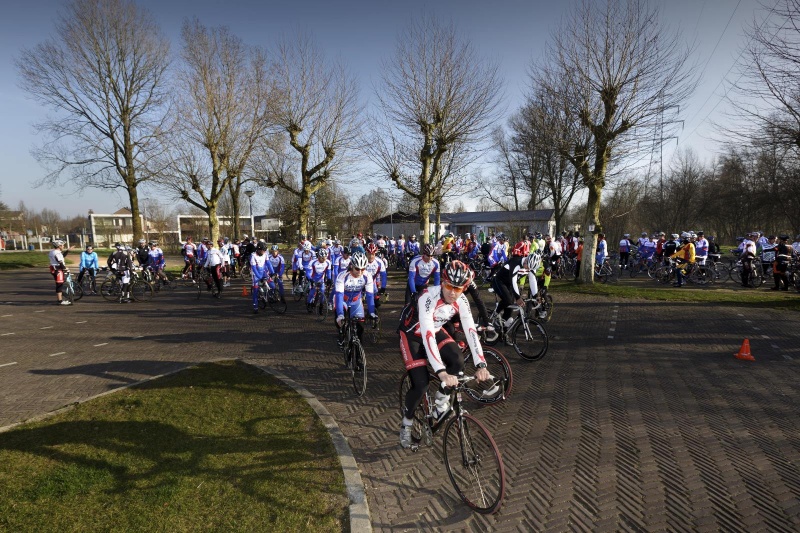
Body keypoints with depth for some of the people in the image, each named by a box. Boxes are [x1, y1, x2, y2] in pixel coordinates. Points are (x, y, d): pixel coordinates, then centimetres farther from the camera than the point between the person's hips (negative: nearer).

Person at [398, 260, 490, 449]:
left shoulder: (461, 301, -19)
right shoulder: (429, 297, -37)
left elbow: (471, 331, -22)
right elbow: (427, 335, -45)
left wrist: (481, 365, -34)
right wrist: (442, 372, -54)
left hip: (436, 331, 5)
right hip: (412, 334, -5)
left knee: (458, 361, -21)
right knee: (421, 385, -14)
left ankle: (441, 402, 4)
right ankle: (406, 424, 13)